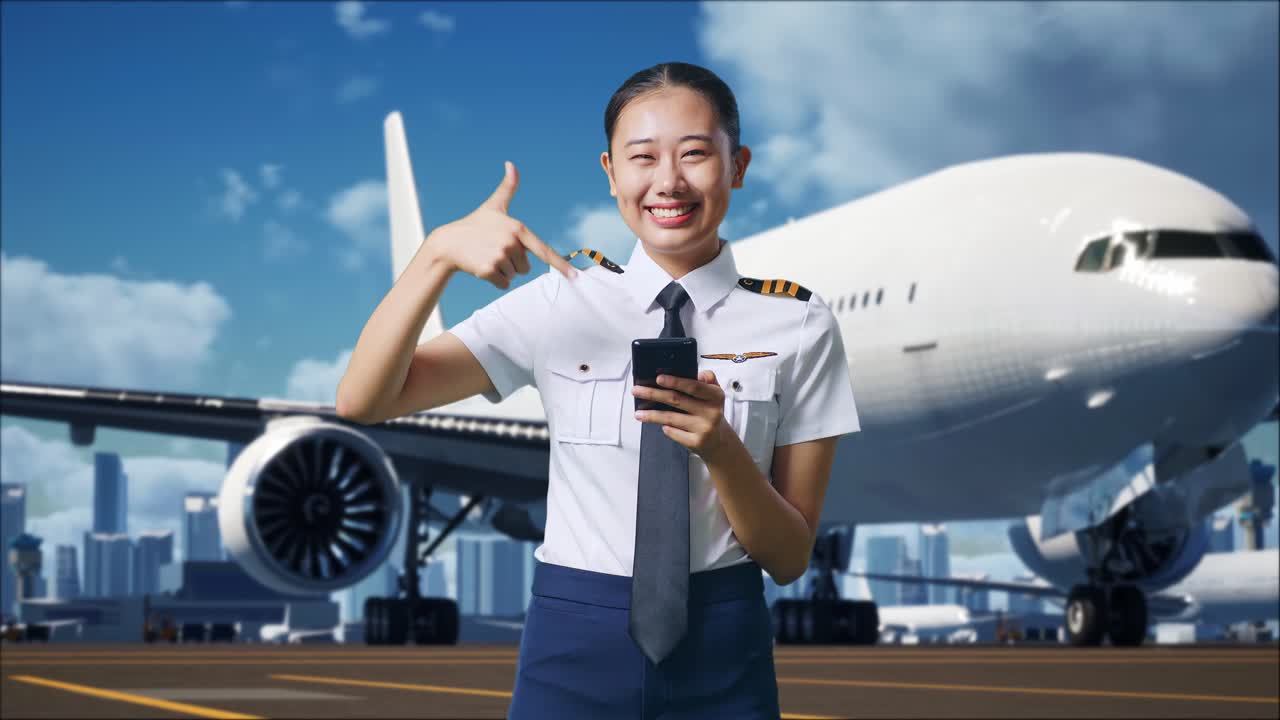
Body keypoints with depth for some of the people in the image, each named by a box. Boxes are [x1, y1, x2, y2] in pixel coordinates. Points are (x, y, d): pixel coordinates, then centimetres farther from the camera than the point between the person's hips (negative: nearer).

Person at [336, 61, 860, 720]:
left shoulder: (798, 324, -4)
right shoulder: (563, 302, -3)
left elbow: (789, 558, -2)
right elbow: (363, 400, -9)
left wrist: (720, 448, -21)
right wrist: (439, 252, -22)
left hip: (721, 653, 0)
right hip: (574, 644, 1)